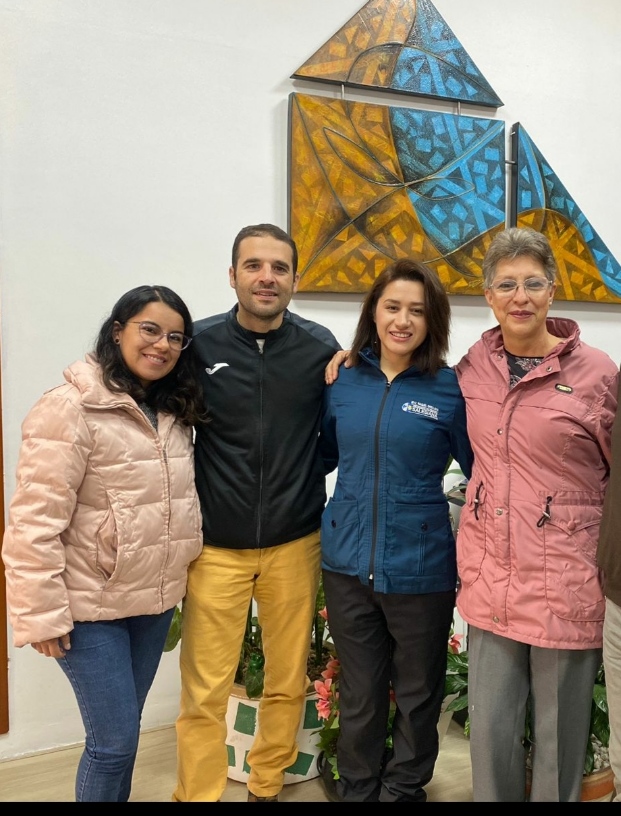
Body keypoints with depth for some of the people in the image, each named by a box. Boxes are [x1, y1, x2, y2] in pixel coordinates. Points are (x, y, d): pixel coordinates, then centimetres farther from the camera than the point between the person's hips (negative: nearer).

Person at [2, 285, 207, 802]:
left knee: (125, 728, 19)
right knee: (114, 739, 1)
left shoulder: (175, 413, 6)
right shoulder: (69, 409, -17)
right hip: (91, 605, -6)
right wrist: (43, 614, -19)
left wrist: (181, 577, 11)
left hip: (155, 600, 7)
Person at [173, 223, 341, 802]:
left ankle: (266, 787, 38)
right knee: (204, 692, 5)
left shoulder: (320, 348, -1)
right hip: (215, 547, -1)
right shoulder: (198, 343, -4)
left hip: (295, 545, 2)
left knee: (288, 683, 14)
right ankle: (197, 794, 28)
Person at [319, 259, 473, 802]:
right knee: (358, 692, 19)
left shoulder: (450, 389, -9)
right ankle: (356, 788, 41)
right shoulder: (344, 381, 1)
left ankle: (402, 789, 41)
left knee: (417, 694, 17)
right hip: (347, 562, 3)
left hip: (419, 569, -2)